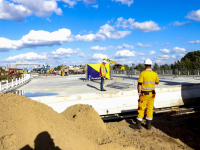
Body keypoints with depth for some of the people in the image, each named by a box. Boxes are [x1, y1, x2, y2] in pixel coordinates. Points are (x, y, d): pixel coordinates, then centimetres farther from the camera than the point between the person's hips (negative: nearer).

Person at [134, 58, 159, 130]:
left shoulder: (142, 73, -15)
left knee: (141, 109, 6)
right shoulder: (154, 74, -2)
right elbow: (157, 82, 16)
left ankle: (138, 125, 12)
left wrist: (139, 94, -10)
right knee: (150, 109, 12)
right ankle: (149, 125, 16)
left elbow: (139, 85, -17)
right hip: (151, 94, 4)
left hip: (144, 94, -3)